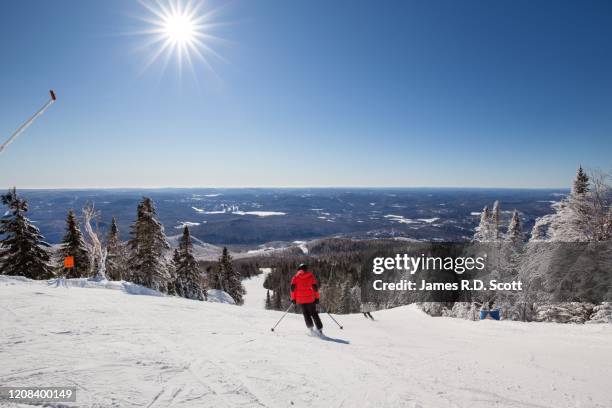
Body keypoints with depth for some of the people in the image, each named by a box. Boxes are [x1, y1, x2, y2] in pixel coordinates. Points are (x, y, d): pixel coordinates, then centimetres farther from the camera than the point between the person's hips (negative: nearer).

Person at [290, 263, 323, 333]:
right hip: (310, 298, 0)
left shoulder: (295, 277, 6)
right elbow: (315, 287, 1)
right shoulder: (311, 276, 6)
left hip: (300, 299, 0)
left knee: (306, 314, 13)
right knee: (314, 313, 9)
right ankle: (319, 329, 3)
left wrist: (293, 298, 4)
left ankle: (310, 327, -2)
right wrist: (317, 298, 5)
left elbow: (293, 287, -1)